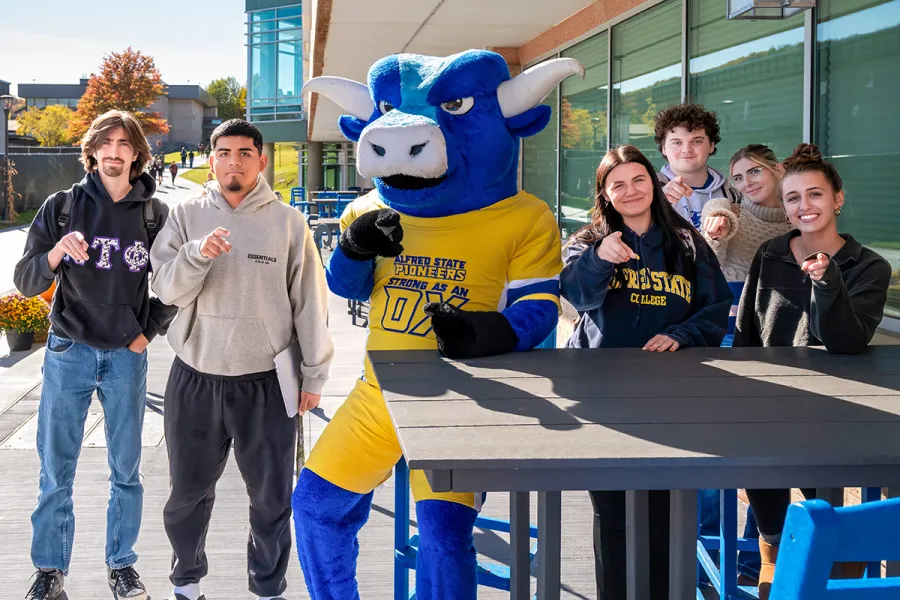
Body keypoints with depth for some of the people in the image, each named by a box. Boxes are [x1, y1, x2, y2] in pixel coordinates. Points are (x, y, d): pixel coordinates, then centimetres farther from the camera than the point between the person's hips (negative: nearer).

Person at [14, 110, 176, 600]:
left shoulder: (156, 214, 2)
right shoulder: (62, 207, 0)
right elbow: (26, 283, -3)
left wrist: (150, 331, 4)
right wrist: (57, 251, -21)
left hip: (126, 357, 1)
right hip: (68, 353, 0)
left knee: (126, 468, 8)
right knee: (56, 471, 3)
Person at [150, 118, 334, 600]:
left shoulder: (289, 223, -2)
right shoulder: (186, 217, 1)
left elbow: (311, 304, 0)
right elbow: (166, 289, -7)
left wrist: (314, 374, -1)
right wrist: (198, 252, -25)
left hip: (266, 384, -1)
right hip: (195, 379, 1)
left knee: (272, 497, 10)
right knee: (188, 493, 14)